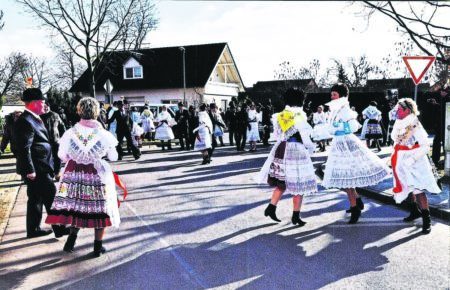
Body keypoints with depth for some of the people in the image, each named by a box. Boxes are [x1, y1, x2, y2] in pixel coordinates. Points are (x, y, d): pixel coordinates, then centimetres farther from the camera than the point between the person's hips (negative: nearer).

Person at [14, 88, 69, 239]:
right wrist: (30, 170, -22)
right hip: (36, 169, -10)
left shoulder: (35, 119, 13)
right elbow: (24, 148, -22)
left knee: (36, 198, 16)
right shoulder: (25, 121, -18)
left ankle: (34, 229, 26)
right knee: (51, 197, -3)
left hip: (40, 168, 10)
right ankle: (59, 228, 6)